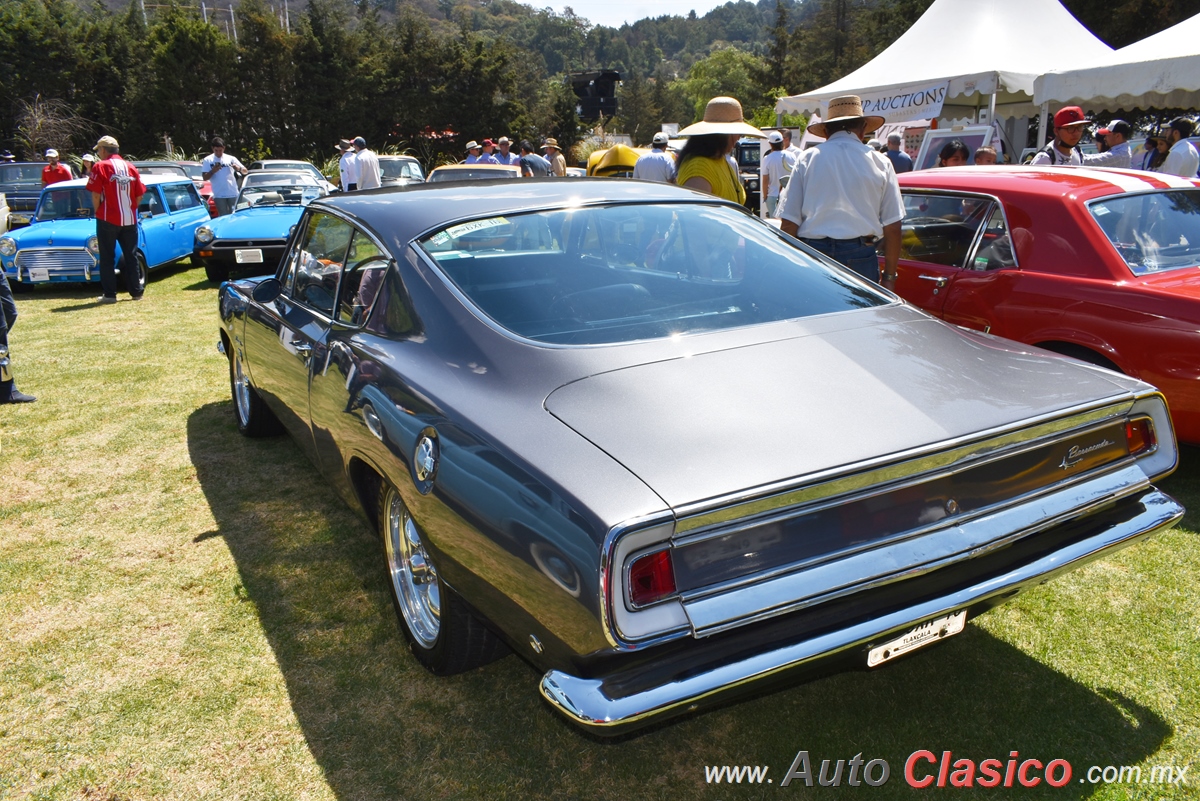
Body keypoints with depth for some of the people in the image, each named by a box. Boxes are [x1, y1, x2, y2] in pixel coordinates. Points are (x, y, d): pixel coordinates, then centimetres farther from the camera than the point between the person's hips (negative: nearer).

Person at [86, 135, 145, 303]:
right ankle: (136, 291, 13)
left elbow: (96, 195, -11)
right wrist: (130, 209, 15)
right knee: (131, 257, 11)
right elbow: (139, 195, 6)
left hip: (108, 219, -4)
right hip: (130, 220, 4)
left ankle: (110, 294, 3)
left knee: (107, 258, 3)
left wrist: (98, 212, 3)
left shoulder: (101, 166, -7)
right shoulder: (130, 167, 7)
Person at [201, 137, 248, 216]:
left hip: (233, 194, 1)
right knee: (223, 217, -2)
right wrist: (213, 171, -17)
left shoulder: (231, 158, 7)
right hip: (219, 195, -1)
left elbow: (245, 171, 3)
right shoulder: (208, 160, 5)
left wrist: (239, 169, -19)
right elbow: (205, 178, 2)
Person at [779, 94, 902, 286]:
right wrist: (889, 276, 10)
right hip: (860, 258, 0)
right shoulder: (880, 163, 5)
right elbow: (892, 227, 3)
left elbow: (789, 223, 1)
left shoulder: (806, 159, 6)